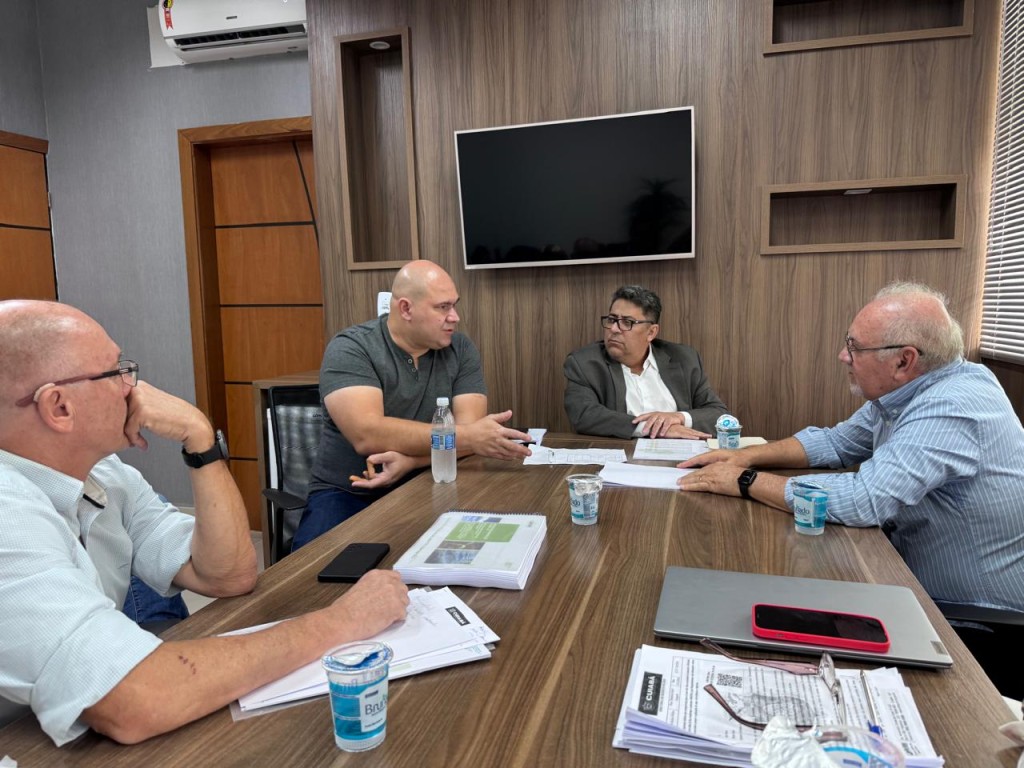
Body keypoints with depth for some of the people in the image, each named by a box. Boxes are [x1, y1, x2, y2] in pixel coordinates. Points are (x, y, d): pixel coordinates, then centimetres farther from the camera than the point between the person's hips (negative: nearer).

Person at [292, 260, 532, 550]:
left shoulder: (461, 349, 1)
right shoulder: (350, 349, -11)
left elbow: (469, 431, -9)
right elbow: (367, 435, -26)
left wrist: (408, 460, -27)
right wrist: (466, 437, -29)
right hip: (348, 494, -3)